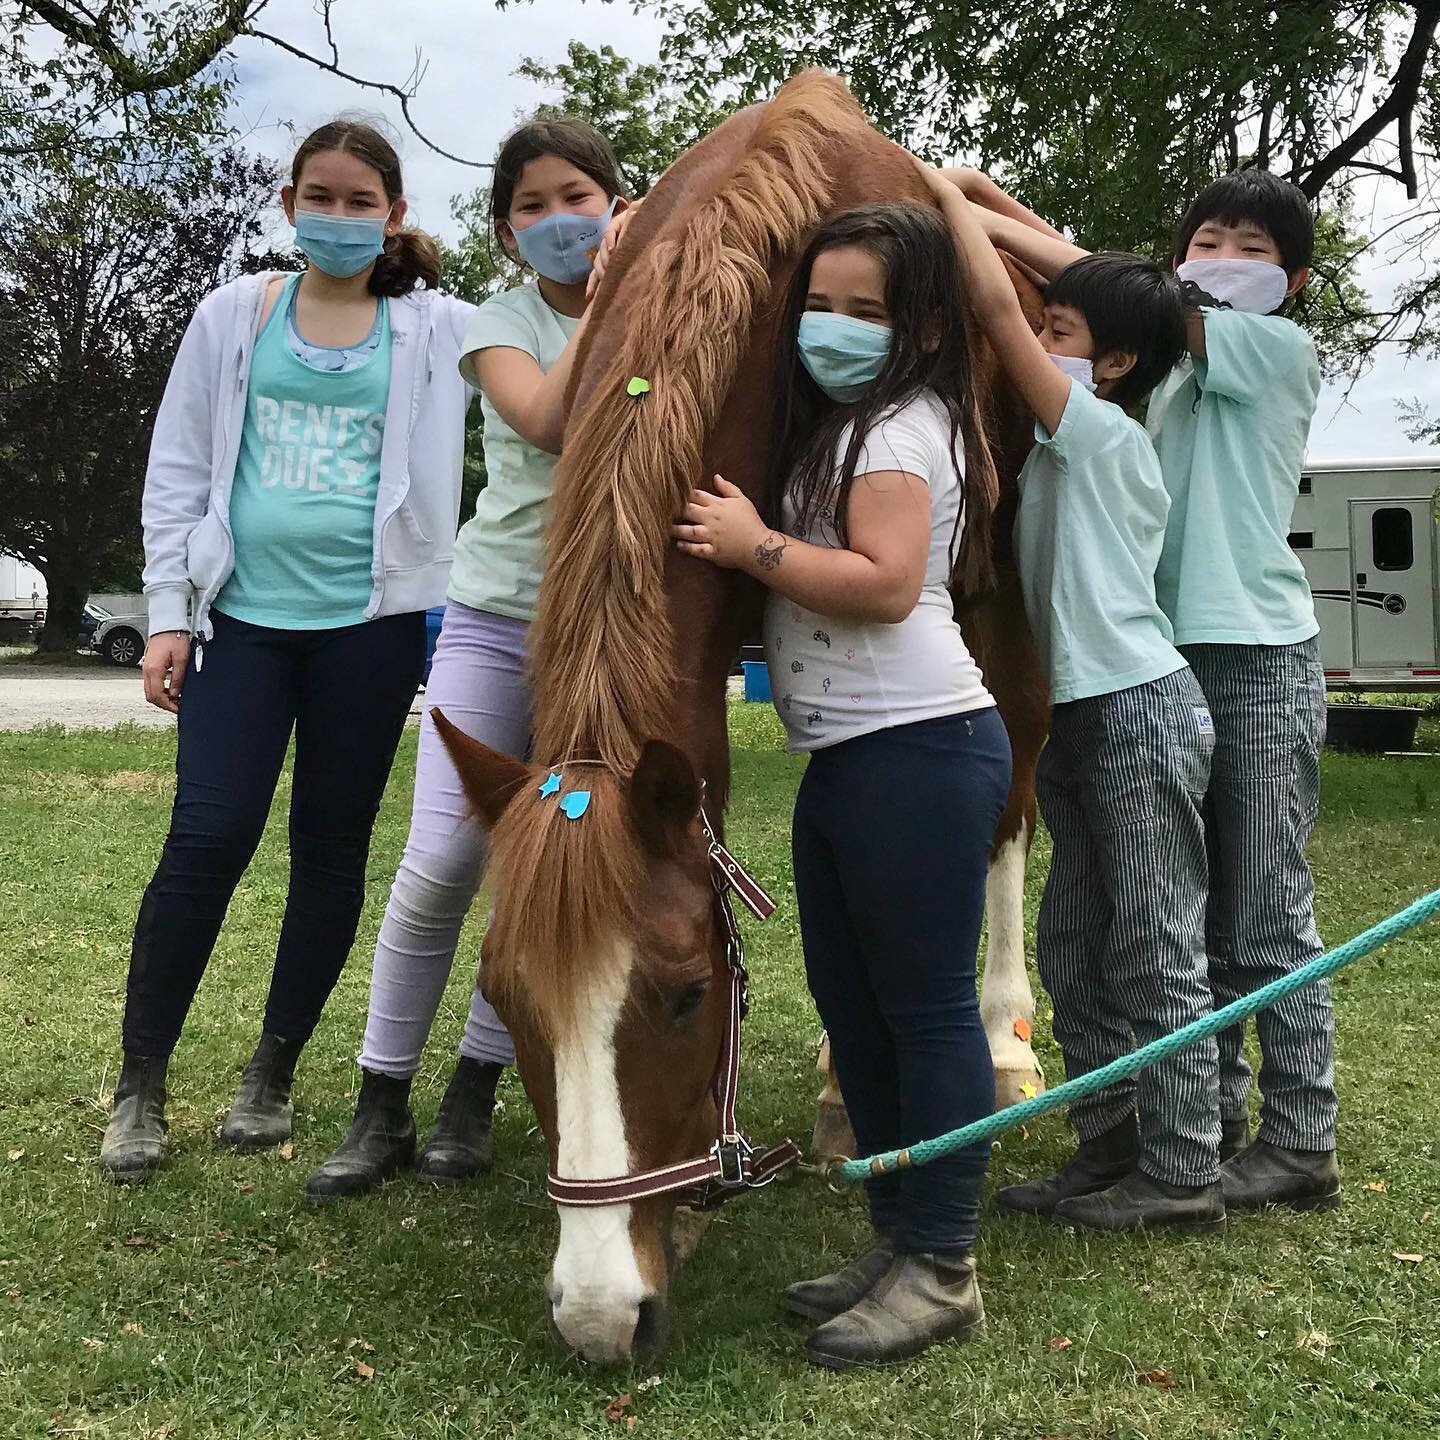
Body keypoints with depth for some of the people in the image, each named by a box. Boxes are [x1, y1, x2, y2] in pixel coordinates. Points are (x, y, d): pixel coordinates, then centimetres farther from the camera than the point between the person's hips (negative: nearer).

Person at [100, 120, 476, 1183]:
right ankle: (140, 1086, 9)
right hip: (243, 615, 0)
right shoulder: (236, 315, 8)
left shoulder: (434, 329, 7)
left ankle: (274, 1073, 23)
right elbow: (179, 468, 7)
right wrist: (169, 611, 2)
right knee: (207, 838, -7)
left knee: (333, 848, 6)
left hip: (369, 620, 0)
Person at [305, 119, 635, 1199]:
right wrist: (603, 298, -15)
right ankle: (382, 1104, 7)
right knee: (442, 862, -8)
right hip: (499, 614, -1)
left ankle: (474, 1097, 18)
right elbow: (547, 422, -18)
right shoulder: (503, 321, 3)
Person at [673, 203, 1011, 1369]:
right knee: (850, 1003, 13)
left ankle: (942, 1270, 7)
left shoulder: (902, 428, -8)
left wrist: (755, 545, -17)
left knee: (926, 1005, -4)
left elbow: (886, 583, -22)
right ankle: (898, 1239, 25)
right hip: (846, 759, 10)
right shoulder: (836, 427, 21)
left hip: (918, 749, -10)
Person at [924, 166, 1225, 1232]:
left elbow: (996, 306, -16)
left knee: (1156, 951, -3)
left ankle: (1182, 1174, 6)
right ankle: (1110, 1150, 21)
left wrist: (952, 196, -6)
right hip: (1080, 716, 10)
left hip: (1140, 709, -10)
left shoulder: (1103, 431, -10)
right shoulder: (1064, 452, 16)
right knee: (1074, 949, 12)